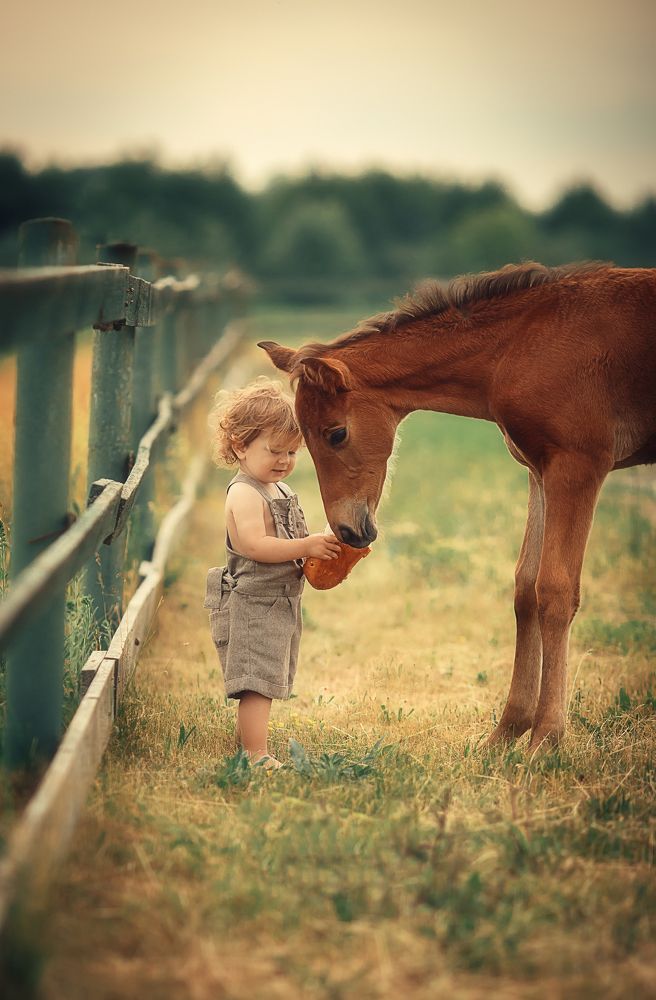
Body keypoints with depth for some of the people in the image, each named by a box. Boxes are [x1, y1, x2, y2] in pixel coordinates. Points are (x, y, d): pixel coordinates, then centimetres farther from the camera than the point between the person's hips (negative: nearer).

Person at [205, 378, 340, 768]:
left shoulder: (281, 490, 15)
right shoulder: (245, 493, -16)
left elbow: (289, 543, 25)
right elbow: (256, 545, -29)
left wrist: (324, 546, 6)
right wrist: (308, 546, -28)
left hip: (281, 602, 10)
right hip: (253, 602, -10)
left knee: (265, 681, 16)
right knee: (257, 679, -12)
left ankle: (248, 736, 26)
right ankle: (257, 756, -14)